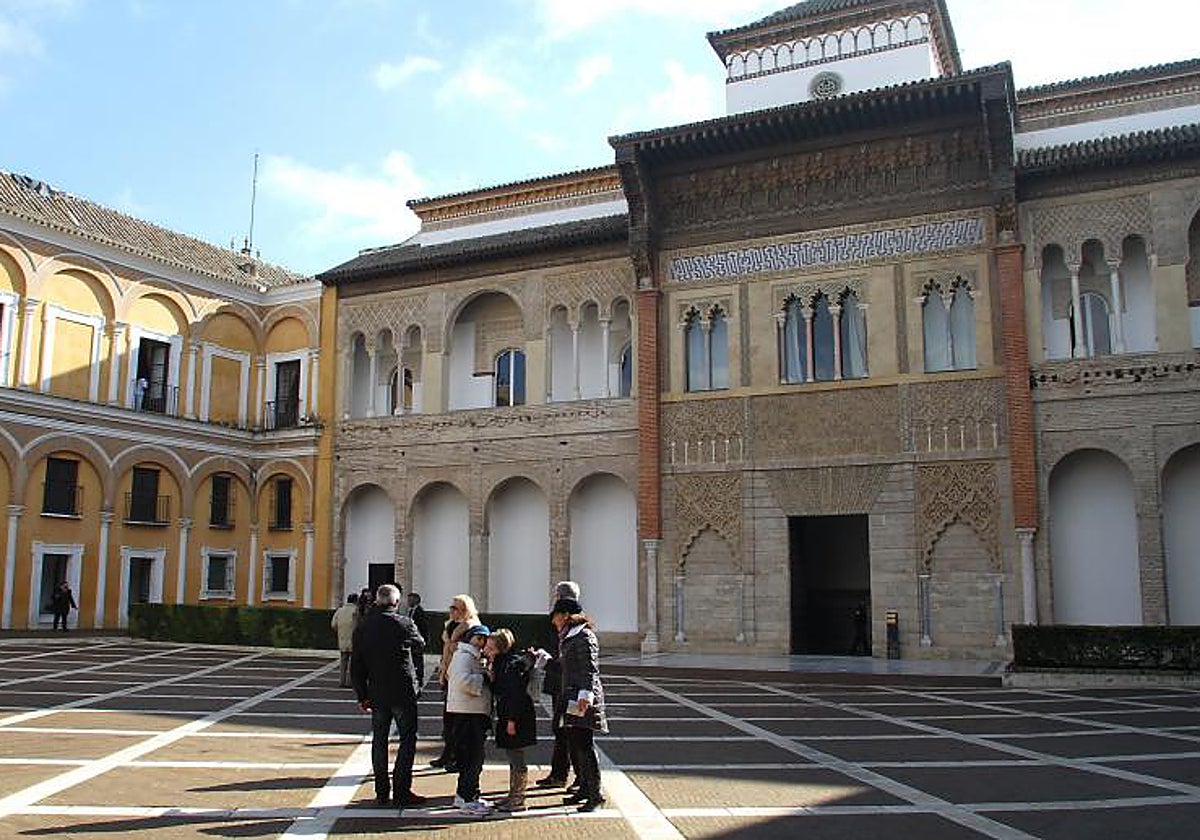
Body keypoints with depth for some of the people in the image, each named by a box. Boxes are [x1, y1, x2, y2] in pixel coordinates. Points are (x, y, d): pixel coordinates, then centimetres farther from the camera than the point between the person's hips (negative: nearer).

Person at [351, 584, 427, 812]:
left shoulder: (362, 627, 3)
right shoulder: (404, 624, -10)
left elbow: (356, 666, 6)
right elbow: (420, 646, 8)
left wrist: (362, 696, 12)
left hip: (376, 693, 5)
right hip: (403, 693, -4)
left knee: (379, 741, 13)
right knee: (407, 740, 3)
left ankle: (381, 792, 15)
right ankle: (401, 792, 0)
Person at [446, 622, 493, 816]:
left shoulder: (475, 658, 23)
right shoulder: (464, 656, -10)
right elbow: (463, 680, -25)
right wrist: (483, 680, -14)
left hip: (477, 712, 10)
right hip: (466, 712, -10)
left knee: (473, 756, 15)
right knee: (472, 756, -8)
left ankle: (465, 794, 24)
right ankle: (466, 799, -4)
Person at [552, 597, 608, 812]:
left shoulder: (584, 637, -12)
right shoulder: (567, 638, 19)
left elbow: (590, 668, -20)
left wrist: (586, 694, -28)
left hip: (582, 699, -10)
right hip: (570, 698, 10)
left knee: (584, 746, -8)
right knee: (573, 746, 13)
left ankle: (595, 795, -2)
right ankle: (584, 789, 23)